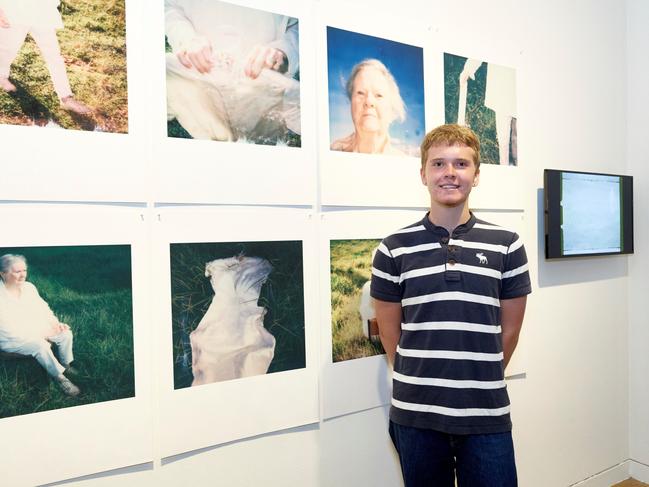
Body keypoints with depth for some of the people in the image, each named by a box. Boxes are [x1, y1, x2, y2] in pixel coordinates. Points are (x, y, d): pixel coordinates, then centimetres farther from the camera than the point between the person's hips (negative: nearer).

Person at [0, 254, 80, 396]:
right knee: (40, 344, -32)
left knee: (65, 333, -10)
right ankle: (59, 376, -16)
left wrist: (55, 323, -9)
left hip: (35, 331, 7)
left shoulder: (29, 287, 0)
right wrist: (41, 332, -25)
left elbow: (42, 308, 9)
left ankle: (66, 365, 9)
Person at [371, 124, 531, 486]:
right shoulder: (394, 250, -2)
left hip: (487, 415, 0)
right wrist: (419, 383, 9)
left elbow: (509, 330, 6)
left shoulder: (506, 246, 0)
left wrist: (483, 383, 10)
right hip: (415, 414, 0)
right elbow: (390, 333, 4)